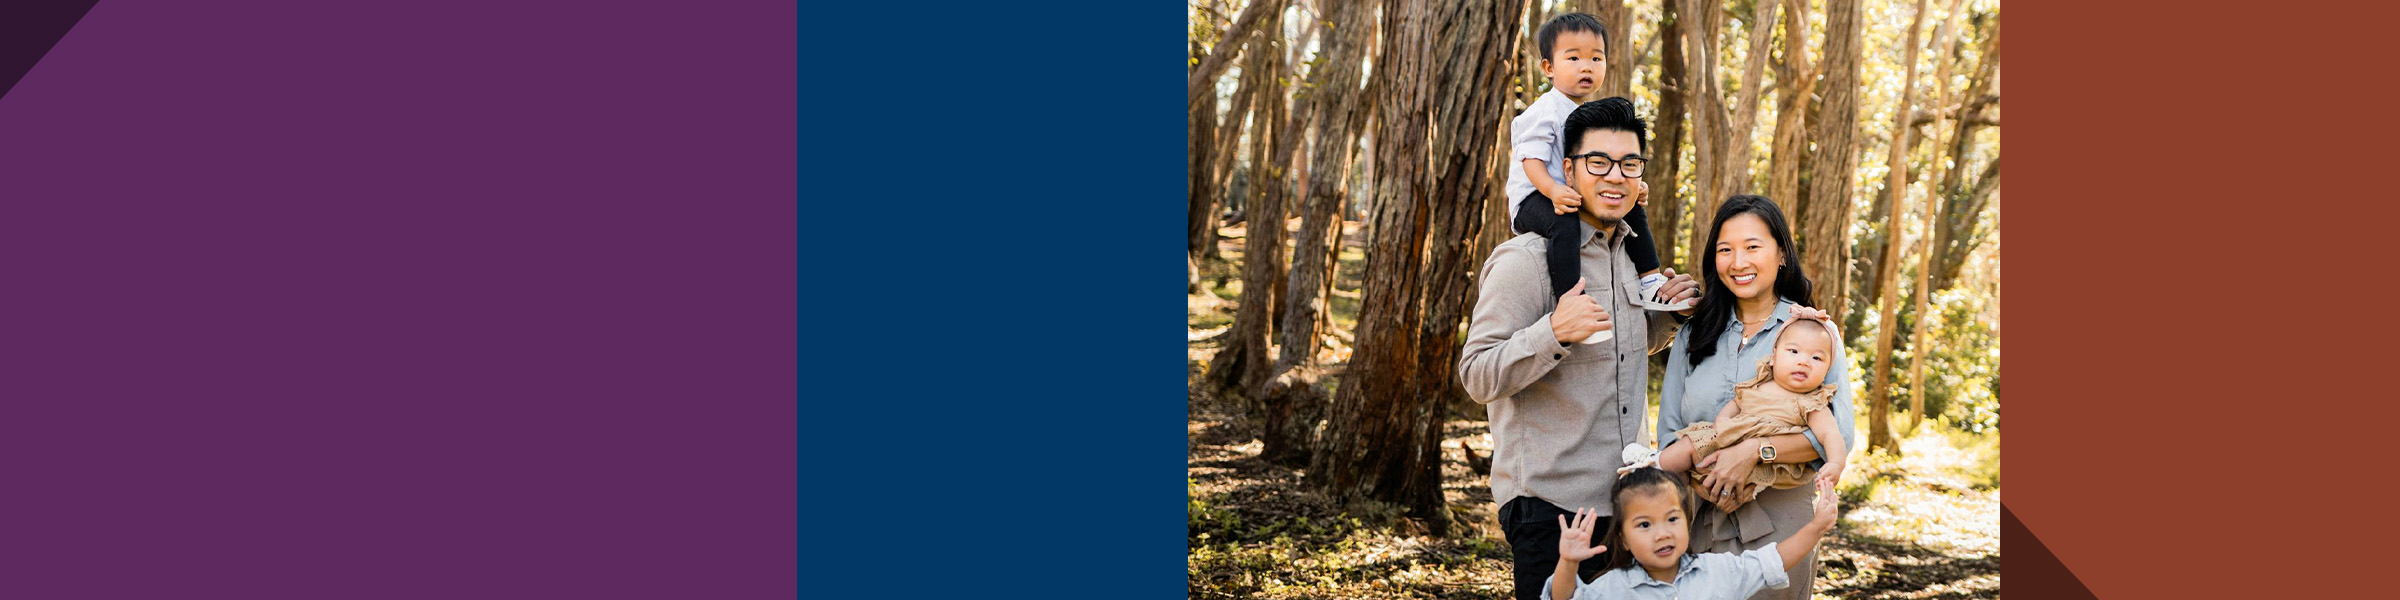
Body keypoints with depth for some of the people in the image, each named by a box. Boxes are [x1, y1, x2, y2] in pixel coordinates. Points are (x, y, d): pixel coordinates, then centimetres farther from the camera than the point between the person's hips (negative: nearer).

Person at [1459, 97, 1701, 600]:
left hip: (1627, 497, 8)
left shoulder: (1631, 253, 13)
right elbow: (1477, 378, -18)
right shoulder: (1526, 261, -14)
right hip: (1550, 503, -8)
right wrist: (1554, 331, -32)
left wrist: (1671, 312, 8)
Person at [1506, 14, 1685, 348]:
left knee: (1632, 211, 13)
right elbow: (1531, 160, -21)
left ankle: (1647, 281, 20)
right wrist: (1554, 191, -38)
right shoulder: (1544, 113, -13)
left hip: (1580, 196, 9)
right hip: (1533, 199, -9)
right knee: (1565, 223, -39)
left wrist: (1634, 184, 1)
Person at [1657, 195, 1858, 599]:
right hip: (1699, 521, 3)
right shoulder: (1694, 335, 11)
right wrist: (1694, 474, -14)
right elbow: (1669, 431, 8)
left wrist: (1756, 451, -23)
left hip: (1779, 521, -3)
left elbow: (1839, 433, -10)